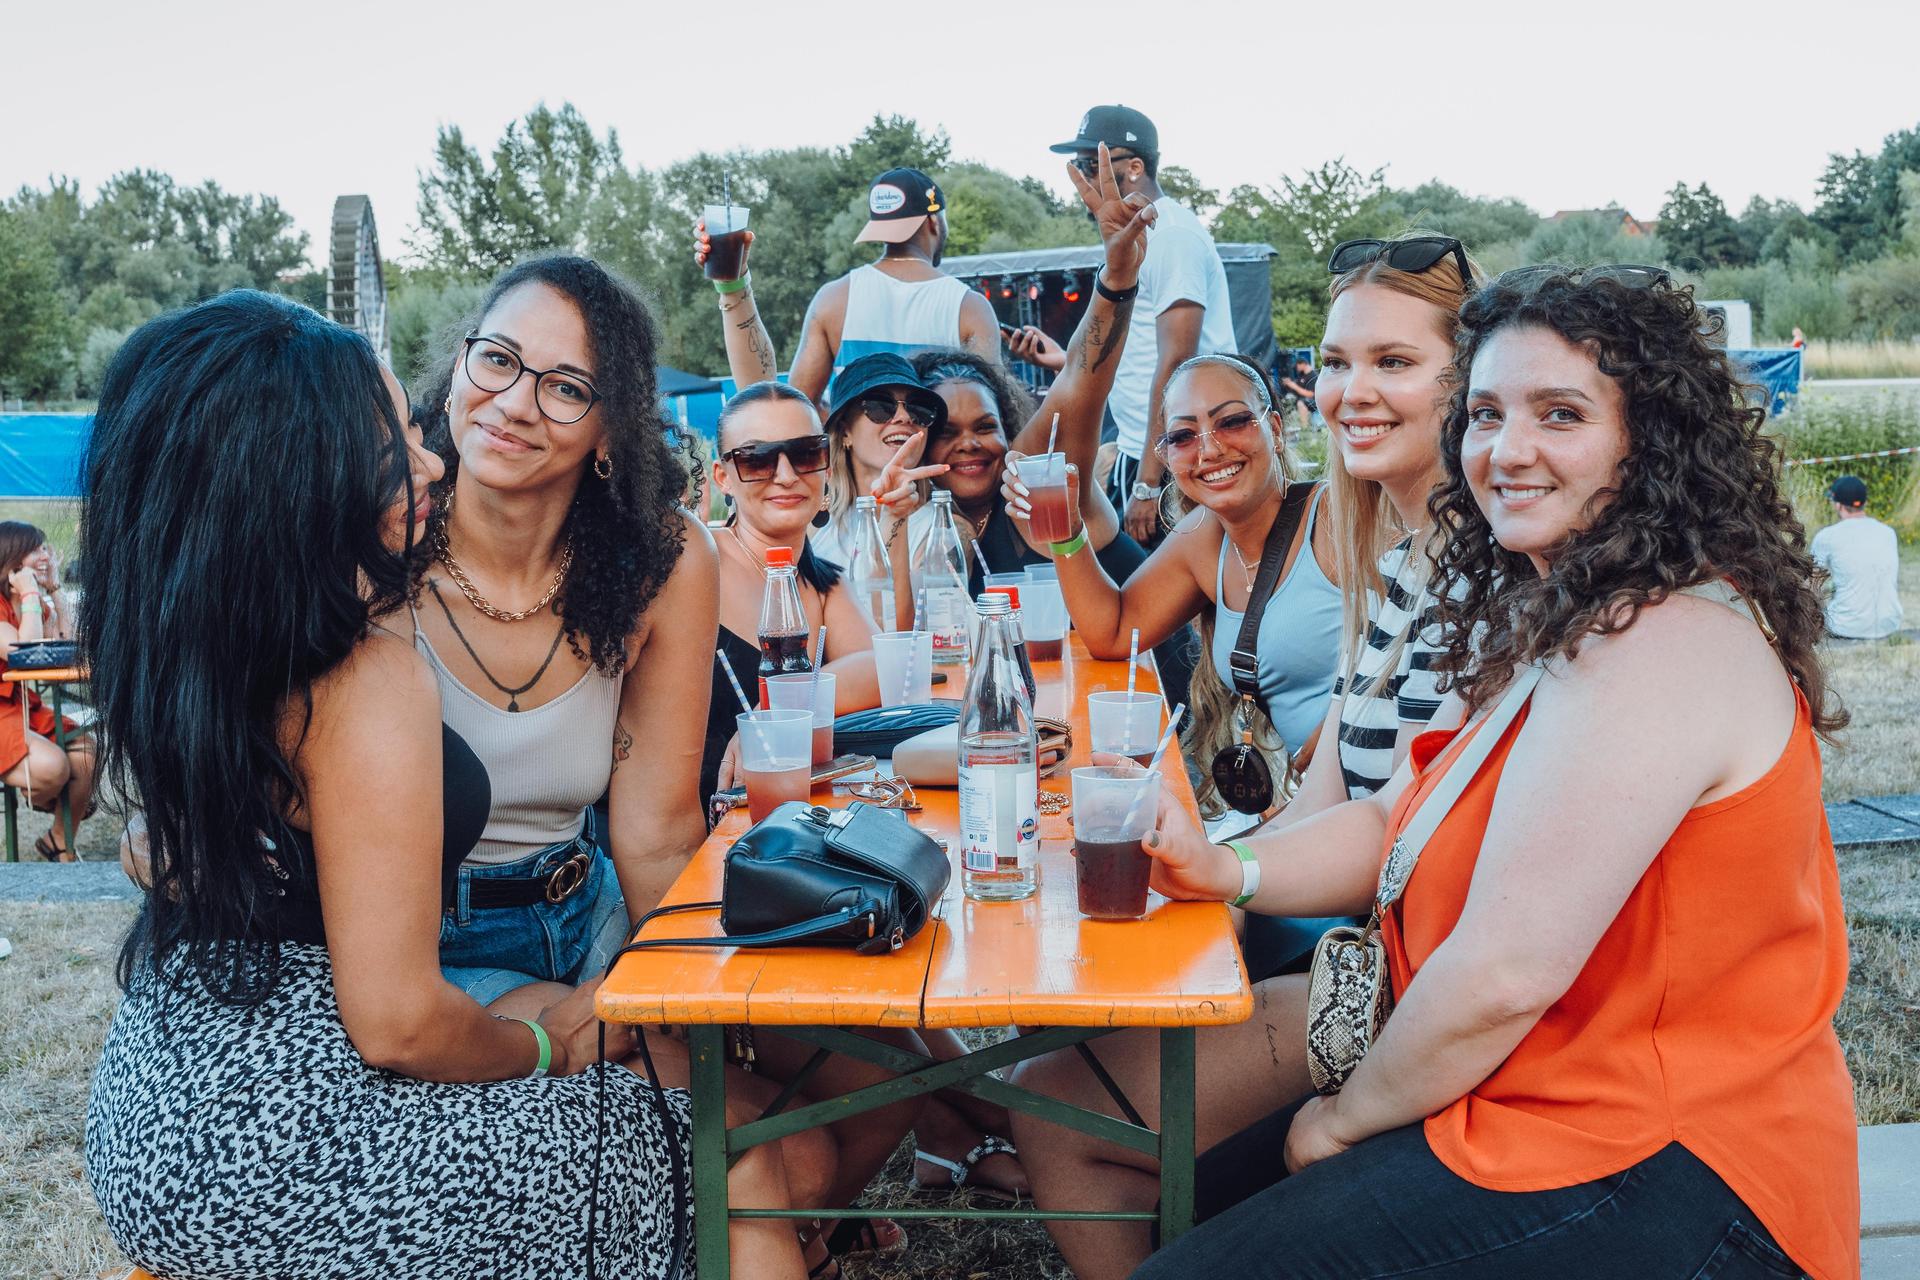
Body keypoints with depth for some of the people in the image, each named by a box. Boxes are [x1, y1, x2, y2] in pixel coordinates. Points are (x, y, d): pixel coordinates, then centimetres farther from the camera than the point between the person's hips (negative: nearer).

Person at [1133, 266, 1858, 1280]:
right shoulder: (1556, 618, 10)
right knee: (1209, 1189, 19)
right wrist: (1230, 872, -4)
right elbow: (1398, 815, 14)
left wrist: (1346, 1119, -10)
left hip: (1661, 1192, -10)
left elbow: (1503, 975, -27)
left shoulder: (1653, 649, -25)